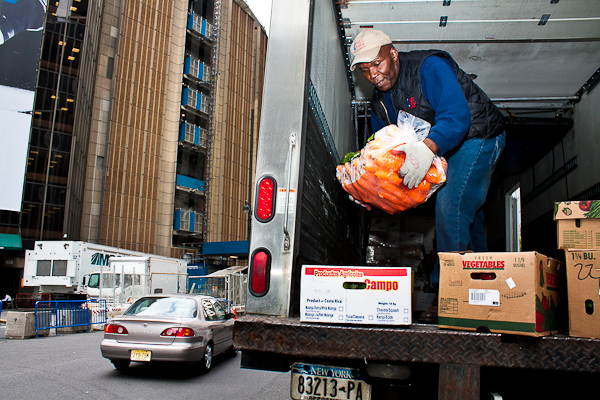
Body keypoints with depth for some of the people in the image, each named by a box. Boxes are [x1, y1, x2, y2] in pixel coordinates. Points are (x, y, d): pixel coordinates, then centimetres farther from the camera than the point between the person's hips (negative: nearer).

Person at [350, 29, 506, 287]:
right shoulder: (379, 100, 0)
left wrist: (427, 148, -56)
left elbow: (456, 116, -38)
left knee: (450, 206, -23)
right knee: (467, 217, 16)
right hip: (442, 151, 8)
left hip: (476, 138, -8)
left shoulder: (429, 67, -25)